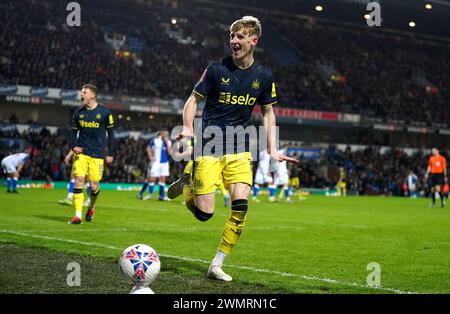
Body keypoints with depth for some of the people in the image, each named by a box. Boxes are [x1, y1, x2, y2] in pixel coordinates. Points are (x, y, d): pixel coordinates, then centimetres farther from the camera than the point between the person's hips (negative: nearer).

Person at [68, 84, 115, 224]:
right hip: (81, 152, 2)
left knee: (93, 185, -2)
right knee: (79, 180, -11)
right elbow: (74, 132, 13)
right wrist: (74, 146, -6)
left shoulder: (104, 112, -2)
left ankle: (91, 207, 30)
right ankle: (78, 215, -7)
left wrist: (110, 154, 2)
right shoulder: (78, 112, 7)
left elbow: (110, 133, 4)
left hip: (97, 154, -2)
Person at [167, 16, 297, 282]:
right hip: (209, 147, -3)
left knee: (241, 206, -13)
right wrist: (188, 128, -16)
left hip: (239, 150, 3)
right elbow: (194, 100, 3)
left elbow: (268, 112, 15)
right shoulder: (217, 69, -4)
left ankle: (217, 265, 2)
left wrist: (272, 150, 8)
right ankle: (185, 187, 26)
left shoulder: (264, 76, 5)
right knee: (204, 213, -9)